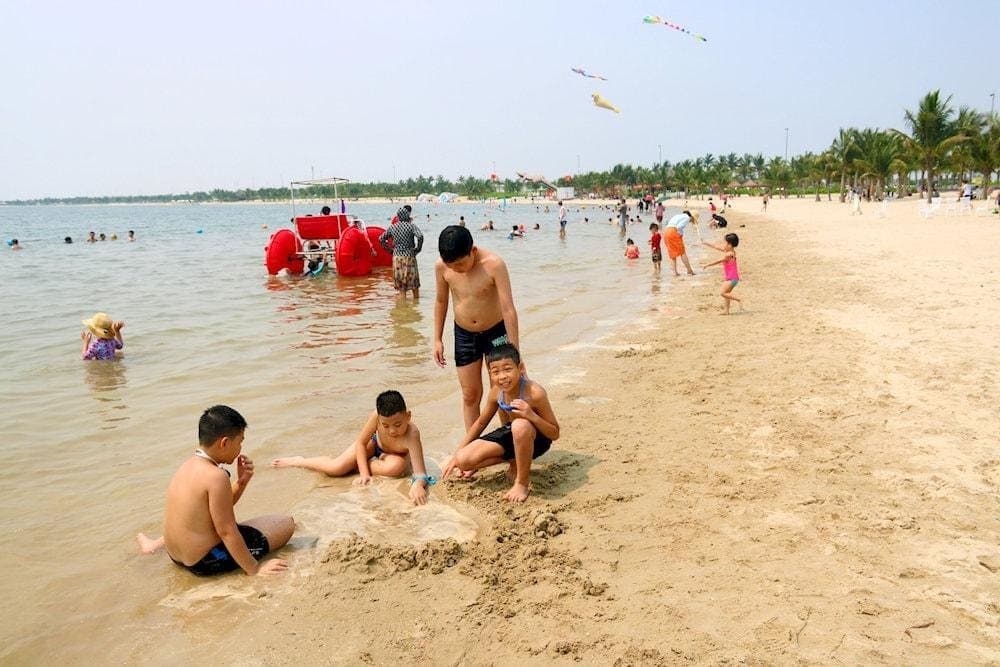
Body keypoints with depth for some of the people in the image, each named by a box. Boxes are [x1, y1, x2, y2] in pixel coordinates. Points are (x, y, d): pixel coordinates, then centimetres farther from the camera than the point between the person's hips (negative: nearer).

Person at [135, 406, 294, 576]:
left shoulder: (188, 465, 1)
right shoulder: (215, 475, -26)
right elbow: (227, 531, -23)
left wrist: (242, 481, -3)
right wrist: (253, 568, -17)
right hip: (206, 562, -7)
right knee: (286, 523, -6)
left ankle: (157, 544, 28)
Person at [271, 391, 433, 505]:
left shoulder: (412, 434, -44)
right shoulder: (376, 416, -37)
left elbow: (421, 473, -49)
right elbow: (360, 442, -20)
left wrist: (417, 485, -71)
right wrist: (364, 473, -28)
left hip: (396, 454, -1)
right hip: (374, 443, 1)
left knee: (396, 467, -37)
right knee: (336, 468, -16)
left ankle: (356, 466, -11)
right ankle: (298, 461, 15)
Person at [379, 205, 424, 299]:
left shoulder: (392, 227, 6)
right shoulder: (411, 226, -5)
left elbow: (381, 239, 12)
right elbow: (420, 236, -20)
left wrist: (390, 250, 14)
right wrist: (417, 249, -7)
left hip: (397, 257, 3)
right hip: (409, 257, -3)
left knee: (401, 287, 6)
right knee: (414, 285, 11)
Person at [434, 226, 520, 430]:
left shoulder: (494, 265, -26)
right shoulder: (441, 267, -14)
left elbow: (509, 309, -26)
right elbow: (441, 301, 3)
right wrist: (438, 340, 6)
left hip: (495, 331, -3)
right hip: (464, 334, 3)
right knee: (470, 395, 9)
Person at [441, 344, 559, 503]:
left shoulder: (534, 393, -28)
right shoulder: (496, 392, -12)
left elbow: (555, 434, -21)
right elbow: (480, 422, 6)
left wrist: (531, 415, -39)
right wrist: (456, 455, 6)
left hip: (536, 440, -5)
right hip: (511, 436, 5)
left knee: (520, 425, -42)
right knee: (463, 461, -13)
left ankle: (523, 482, -18)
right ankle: (514, 462, 10)